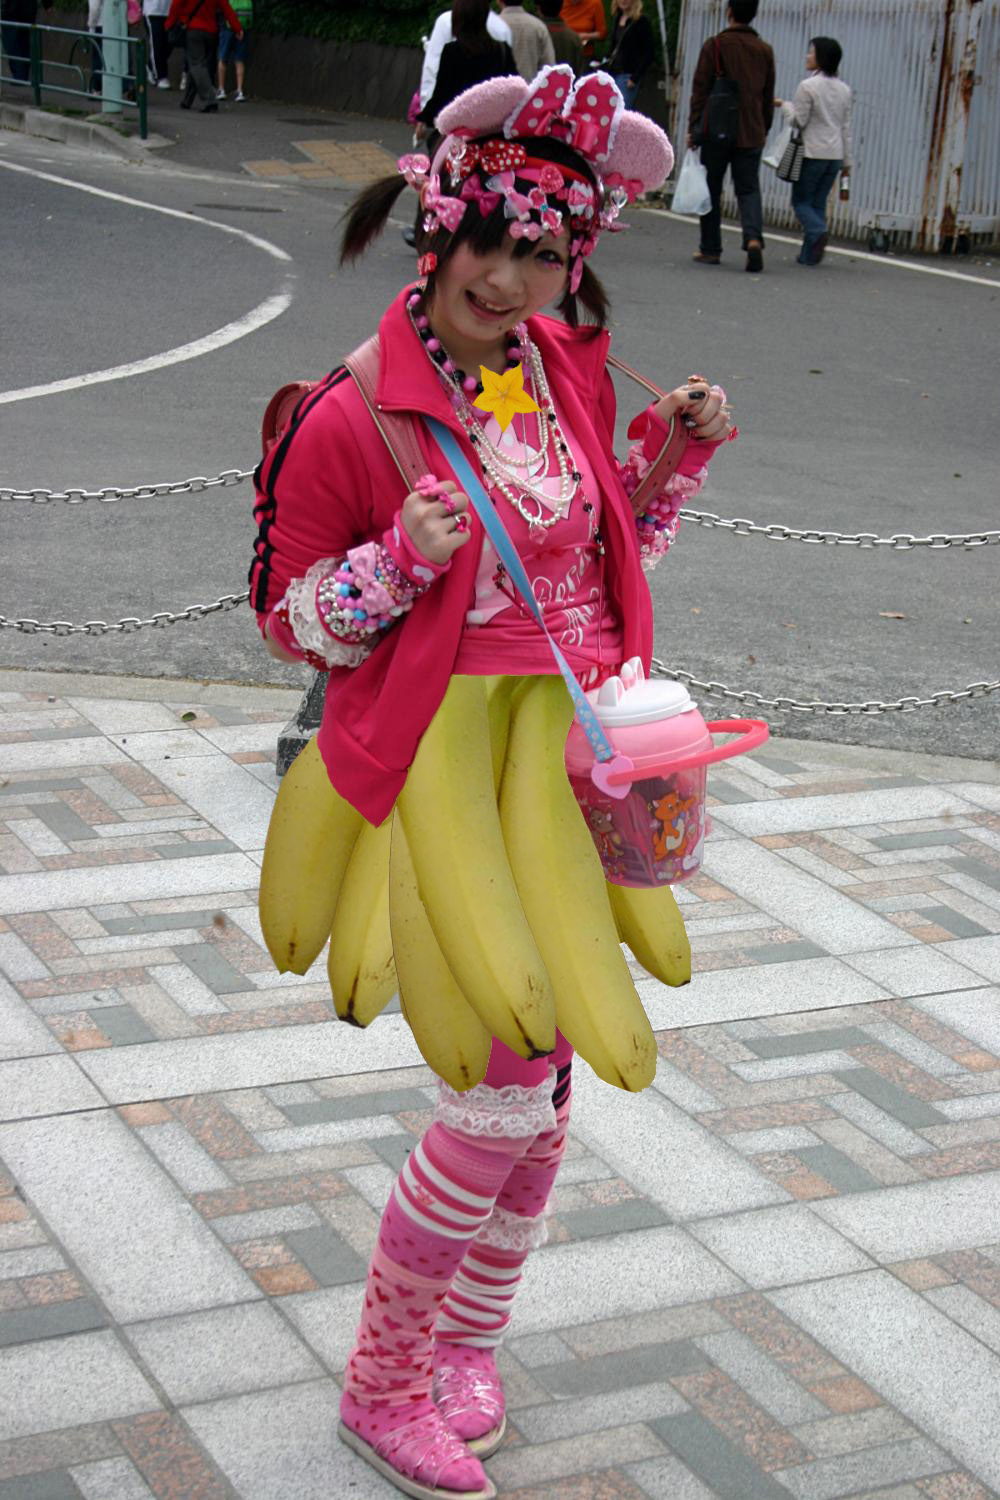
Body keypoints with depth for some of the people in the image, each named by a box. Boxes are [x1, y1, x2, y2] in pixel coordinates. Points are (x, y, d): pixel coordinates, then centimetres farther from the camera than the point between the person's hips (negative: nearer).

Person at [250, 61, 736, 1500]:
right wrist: (403, 559, -24)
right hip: (446, 774, -6)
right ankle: (383, 1383, 16)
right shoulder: (356, 414, -15)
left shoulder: (569, 368, 4)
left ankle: (467, 1336, 36)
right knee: (502, 1095, -5)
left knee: (545, 1073, 14)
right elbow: (290, 616, -7)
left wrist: (670, 456, 1)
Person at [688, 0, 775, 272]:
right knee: (749, 189, 4)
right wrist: (764, 129, 22)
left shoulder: (715, 45, -5)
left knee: (711, 189, 9)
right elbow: (768, 96, 13)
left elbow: (700, 89, -5)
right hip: (751, 134, 3)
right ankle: (753, 238, -20)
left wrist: (693, 127, 0)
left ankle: (710, 249, 12)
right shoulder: (764, 50, 7)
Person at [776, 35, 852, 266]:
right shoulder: (844, 89, 8)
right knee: (819, 203, 10)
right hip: (835, 154, 6)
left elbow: (798, 121, -10)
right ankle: (810, 254, 5)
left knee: (801, 200, 5)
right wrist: (846, 160, 14)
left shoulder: (808, 86, -11)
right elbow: (846, 127, 11)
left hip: (812, 153, -6)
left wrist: (784, 105, 7)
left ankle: (817, 231, -23)